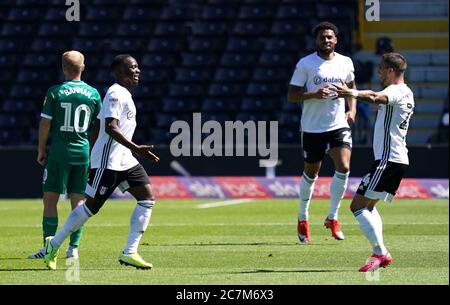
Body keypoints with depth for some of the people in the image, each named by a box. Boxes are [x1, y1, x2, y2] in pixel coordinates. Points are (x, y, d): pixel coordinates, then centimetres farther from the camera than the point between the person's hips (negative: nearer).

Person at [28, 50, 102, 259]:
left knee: (50, 199, 2)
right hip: (83, 152, 3)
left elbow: (45, 124, -5)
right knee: (78, 200, 6)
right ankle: (74, 248, 4)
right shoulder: (93, 94, 3)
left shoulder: (55, 92, -5)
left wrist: (41, 150, 5)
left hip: (59, 150, -3)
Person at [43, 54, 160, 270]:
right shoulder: (116, 94, -15)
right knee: (92, 206, -3)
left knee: (147, 198, -3)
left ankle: (129, 252, -4)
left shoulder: (124, 95, 17)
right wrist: (136, 148, -31)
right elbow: (111, 128, -26)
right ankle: (54, 244, 12)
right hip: (108, 161, -10)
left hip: (124, 160, 10)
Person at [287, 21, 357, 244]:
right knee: (310, 174, 9)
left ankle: (332, 217, -3)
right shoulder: (305, 64, -6)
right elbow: (291, 95, -7)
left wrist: (352, 110, 7)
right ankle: (303, 219, 30)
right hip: (312, 127, -2)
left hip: (338, 125, 2)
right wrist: (314, 94, -23)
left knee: (343, 168, -17)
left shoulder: (345, 62, 5)